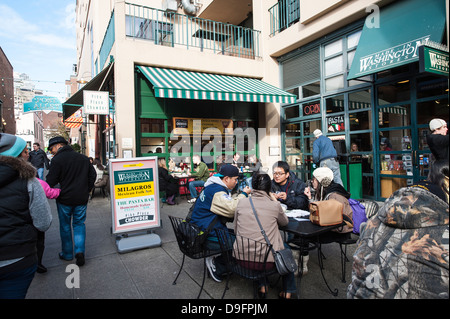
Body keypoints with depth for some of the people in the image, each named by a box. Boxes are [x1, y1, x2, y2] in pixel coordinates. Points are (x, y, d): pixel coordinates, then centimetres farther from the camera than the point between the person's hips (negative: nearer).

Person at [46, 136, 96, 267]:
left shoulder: (57, 160, -12)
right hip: (82, 198, 4)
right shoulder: (83, 158, 5)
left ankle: (67, 254, 25)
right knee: (79, 223, 15)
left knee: (65, 226, 13)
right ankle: (80, 250, 1)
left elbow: (50, 182, -13)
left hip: (64, 199, -4)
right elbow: (93, 175, 11)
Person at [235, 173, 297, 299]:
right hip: (267, 260, -3)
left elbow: (236, 230, 6)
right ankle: (288, 292, 38)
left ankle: (262, 287, 37)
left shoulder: (241, 203, -5)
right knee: (286, 248, 29)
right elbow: (285, 222, 10)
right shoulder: (274, 205, -11)